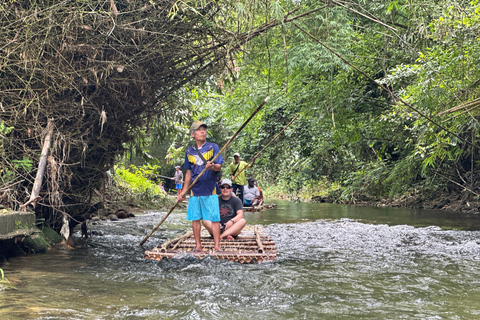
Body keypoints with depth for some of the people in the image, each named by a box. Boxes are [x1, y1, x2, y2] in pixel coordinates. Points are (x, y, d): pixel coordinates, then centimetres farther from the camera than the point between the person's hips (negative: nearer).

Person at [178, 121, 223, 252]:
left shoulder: (213, 147, 2)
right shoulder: (189, 151, 11)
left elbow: (219, 167, -5)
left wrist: (212, 166, -28)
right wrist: (183, 191, 16)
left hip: (210, 190, -3)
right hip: (194, 190, 3)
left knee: (214, 219, -5)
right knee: (195, 218, 6)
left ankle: (217, 246, -1)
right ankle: (198, 245, 15)